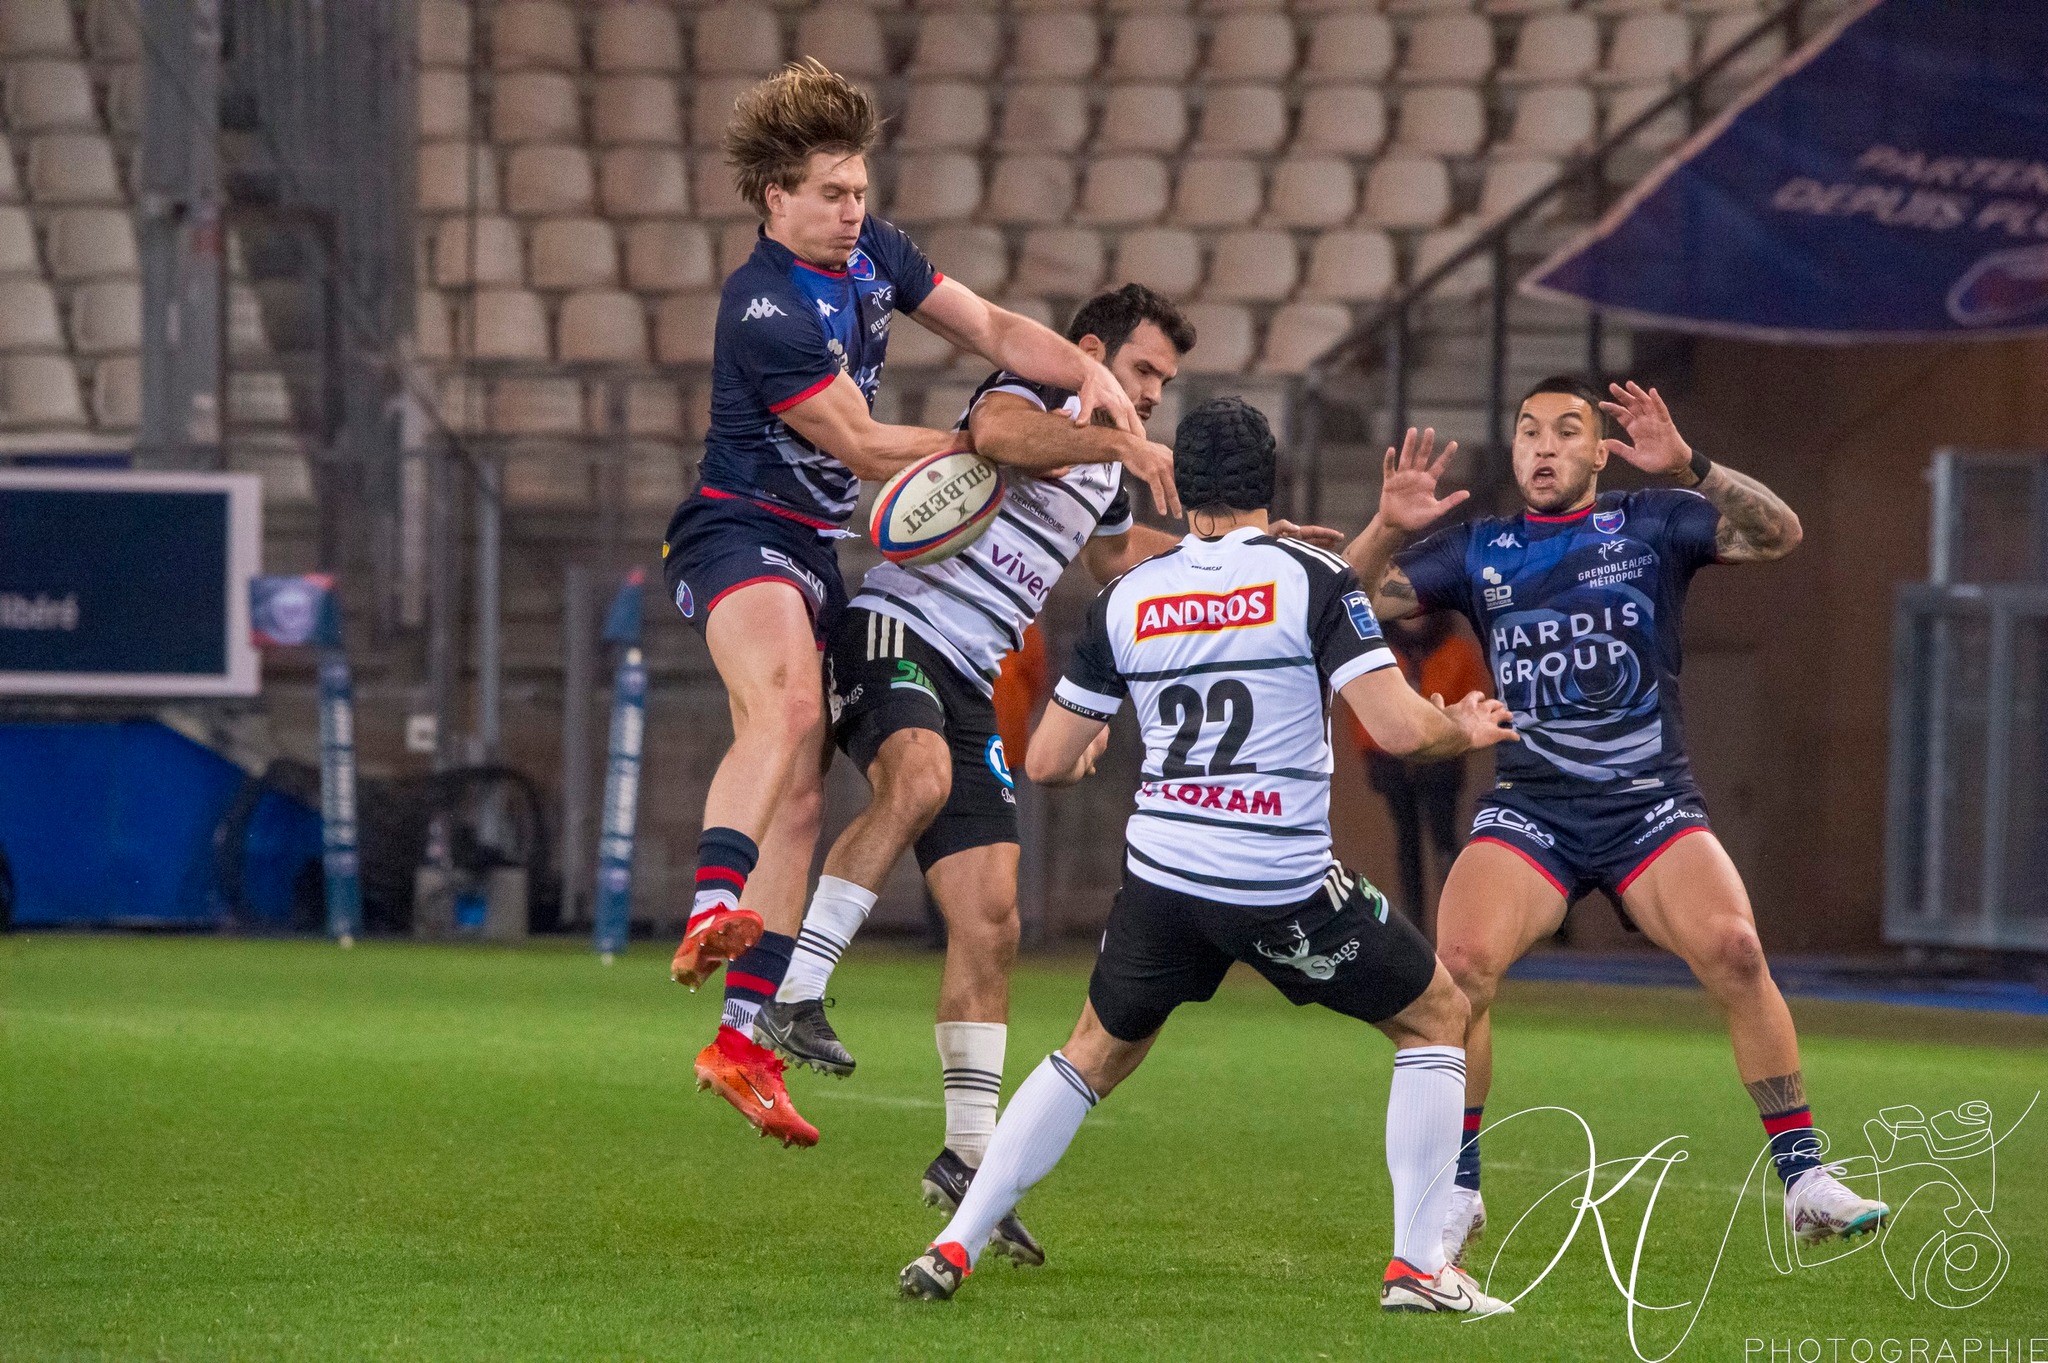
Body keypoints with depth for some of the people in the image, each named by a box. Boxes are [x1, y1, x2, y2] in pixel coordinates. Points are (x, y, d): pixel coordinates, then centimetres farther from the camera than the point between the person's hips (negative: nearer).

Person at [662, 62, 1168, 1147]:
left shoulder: (871, 255, 7)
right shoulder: (765, 314, -19)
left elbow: (990, 328, 12)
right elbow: (863, 446, -16)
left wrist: (1093, 377, -5)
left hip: (814, 549, 9)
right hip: (738, 528, -9)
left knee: (798, 794, 3)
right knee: (786, 704, -37)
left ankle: (743, 1042, 3)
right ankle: (714, 913, -54)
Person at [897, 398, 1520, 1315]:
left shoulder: (1126, 598, 5)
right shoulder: (1310, 578, -6)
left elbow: (1047, 762, 10)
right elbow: (1397, 728, -14)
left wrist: (1089, 750, 34)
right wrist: (1463, 728, 9)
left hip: (1162, 877, 4)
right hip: (1287, 888, -4)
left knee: (1094, 1055, 25)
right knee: (1439, 1018, 16)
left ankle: (955, 1246, 16)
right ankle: (1418, 1266, 8)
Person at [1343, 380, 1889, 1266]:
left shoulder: (1651, 525, 6)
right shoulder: (1479, 551, 11)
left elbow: (1778, 534, -8)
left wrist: (1688, 469, -23)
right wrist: (1387, 530, -11)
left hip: (1651, 807, -1)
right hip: (1528, 810, 1)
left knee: (1735, 952, -24)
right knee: (1458, 966, -21)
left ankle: (1804, 1178, -13)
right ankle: (1454, 1194, -4)